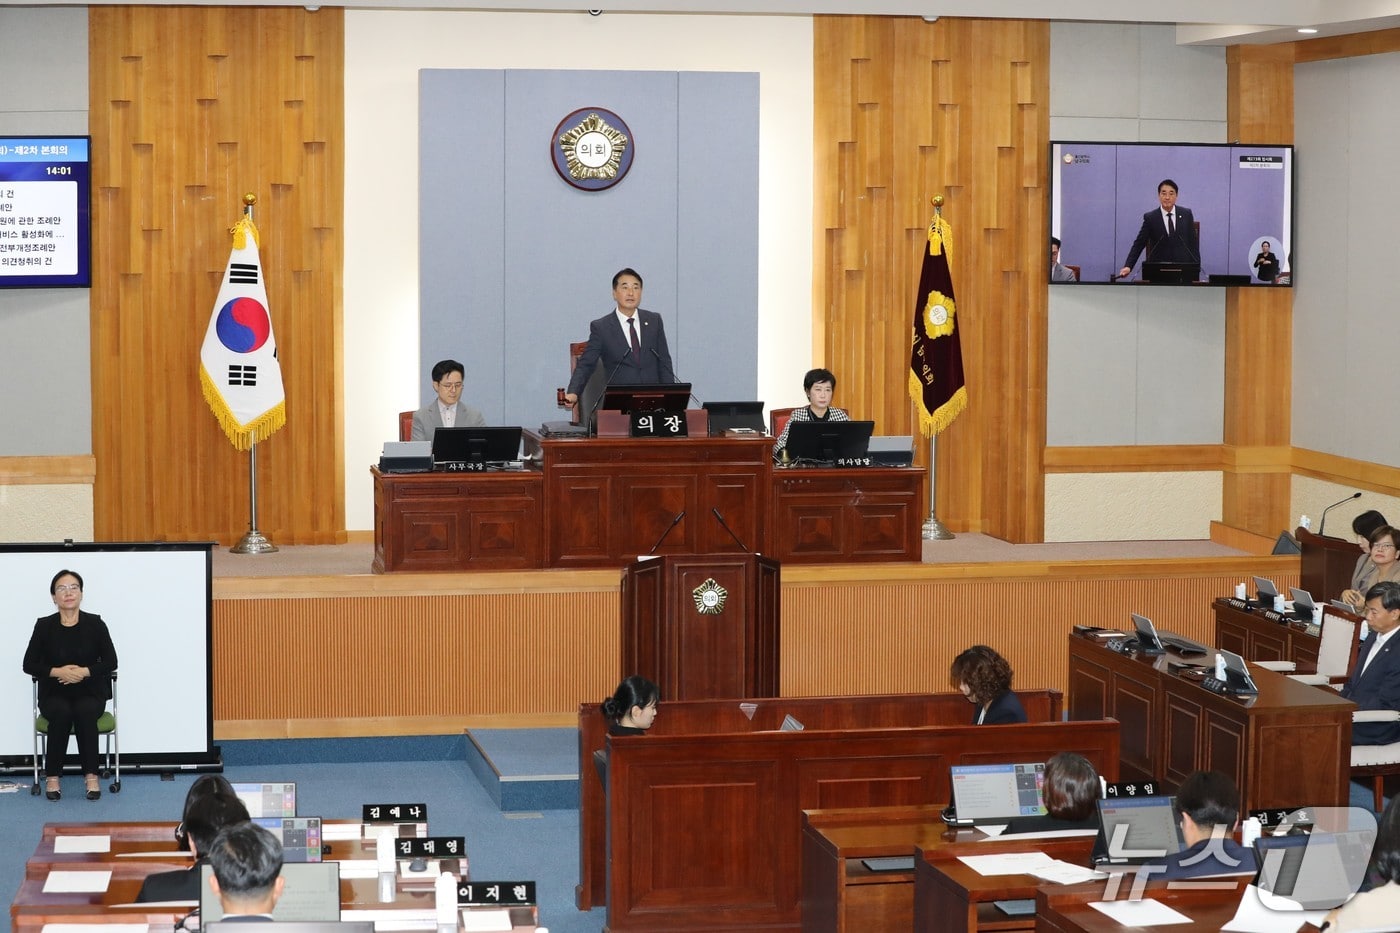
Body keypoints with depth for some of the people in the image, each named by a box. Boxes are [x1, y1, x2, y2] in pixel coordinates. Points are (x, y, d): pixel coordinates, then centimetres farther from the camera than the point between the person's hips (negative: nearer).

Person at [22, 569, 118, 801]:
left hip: (89, 693, 0)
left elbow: (110, 662, -3)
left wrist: (84, 671, -19)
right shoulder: (44, 626, -2)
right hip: (54, 694, 0)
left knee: (84, 712, -34)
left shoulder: (95, 624, -3)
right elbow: (29, 664, -2)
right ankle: (52, 776, -24)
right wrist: (57, 672, -18)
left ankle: (91, 775, -28)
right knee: (62, 713, -34)